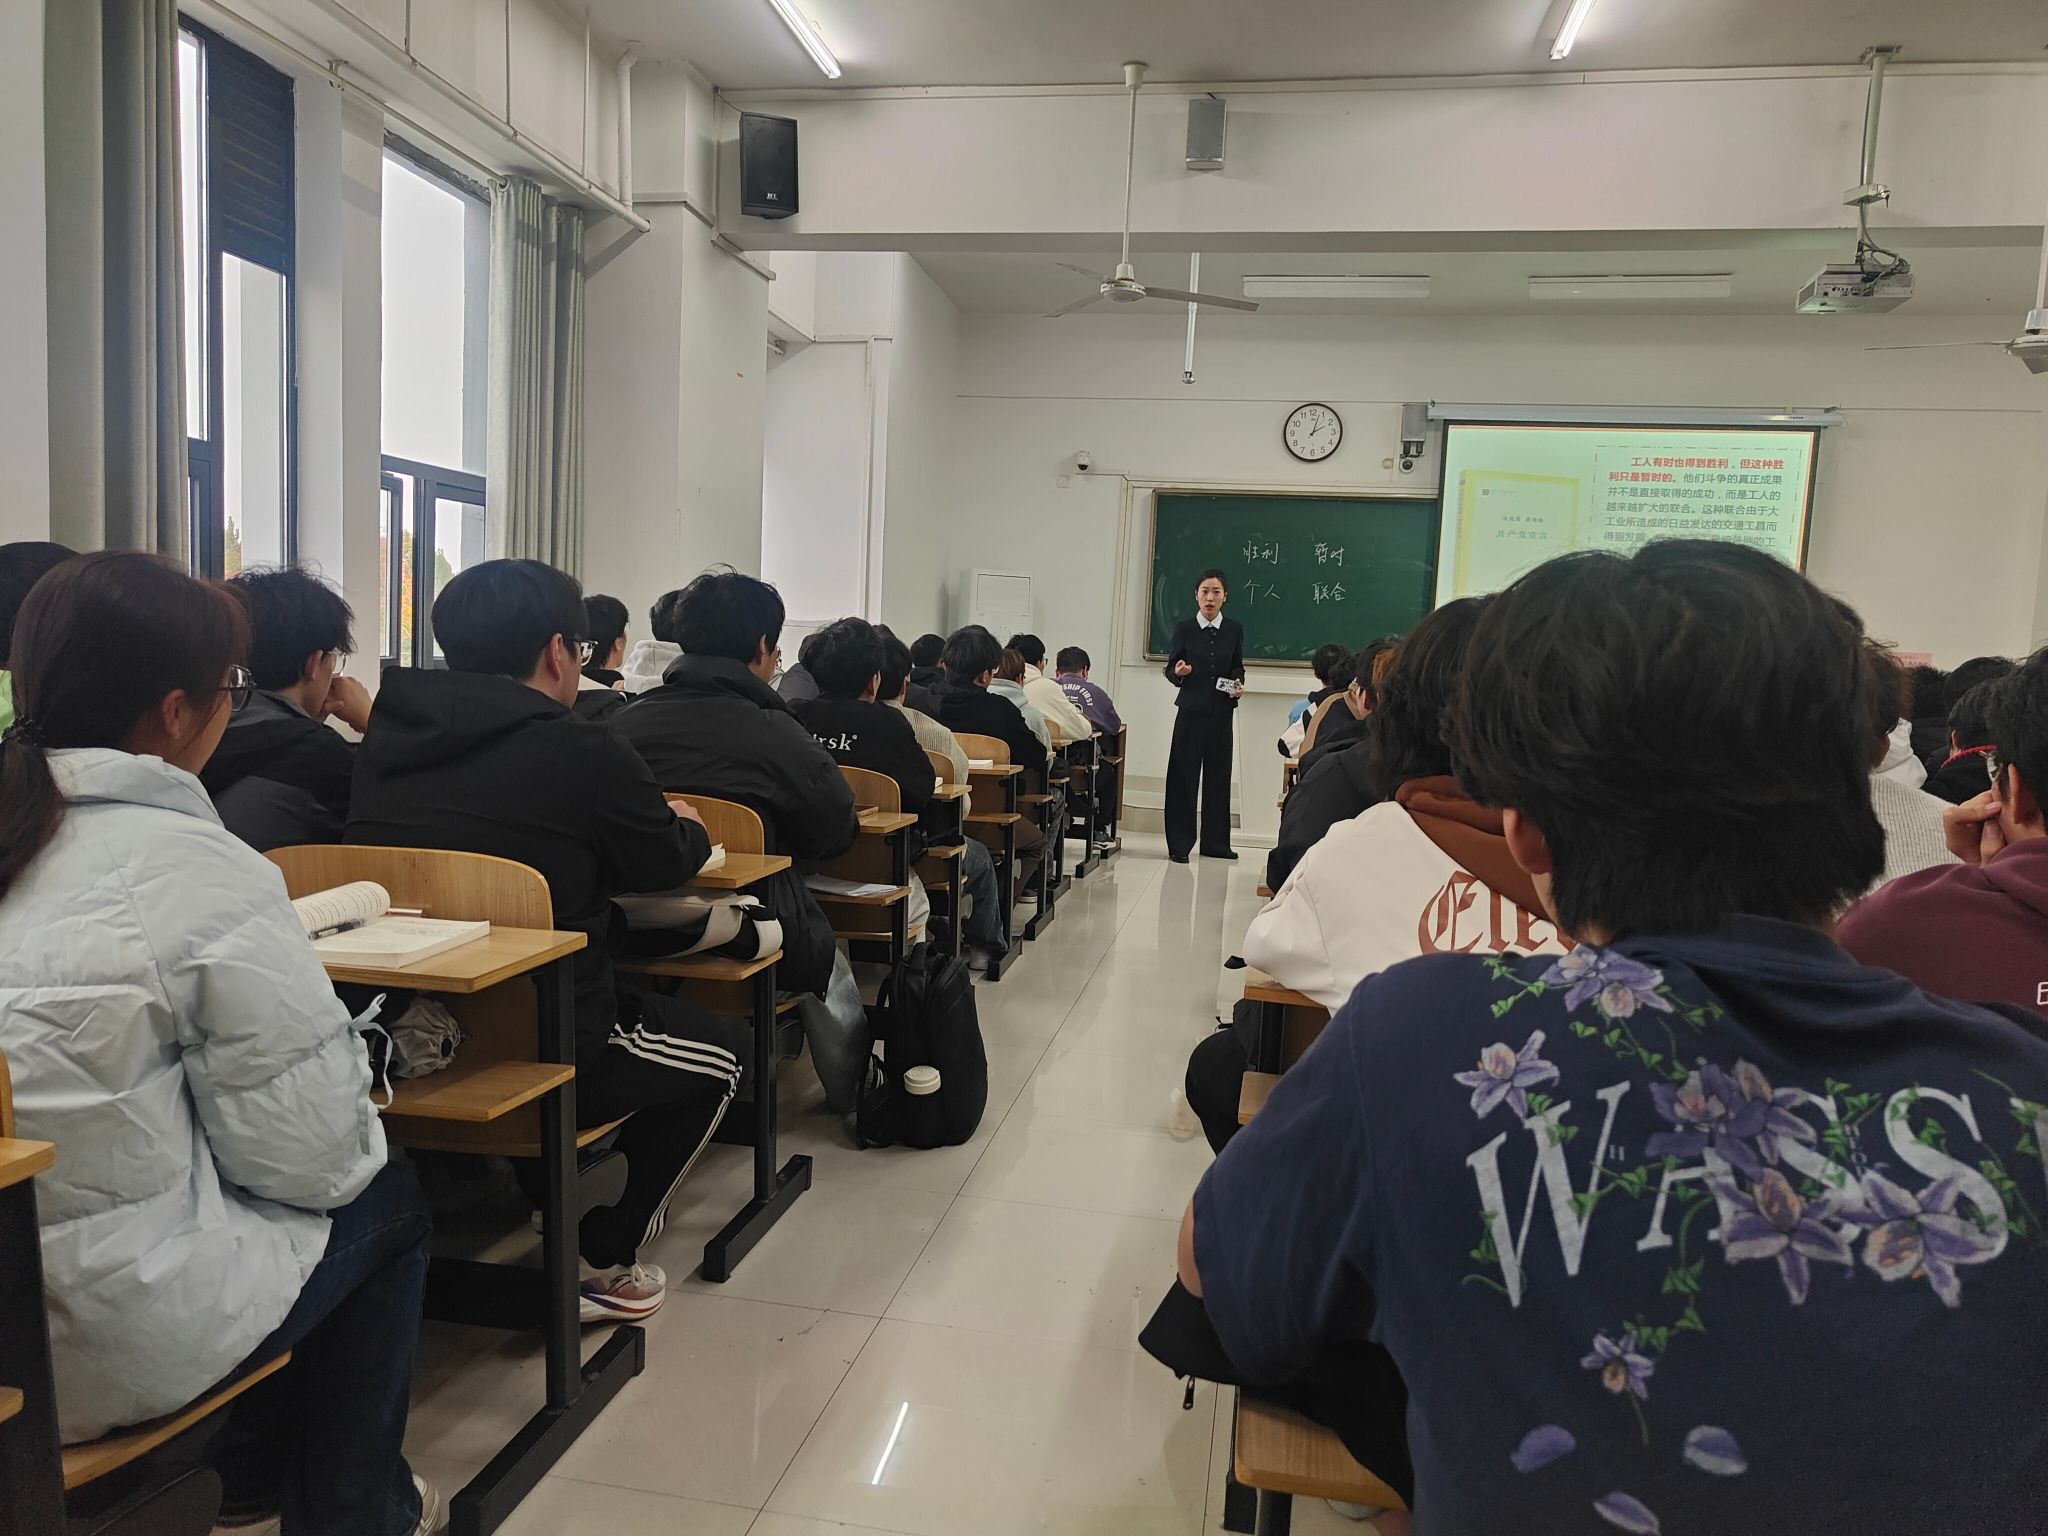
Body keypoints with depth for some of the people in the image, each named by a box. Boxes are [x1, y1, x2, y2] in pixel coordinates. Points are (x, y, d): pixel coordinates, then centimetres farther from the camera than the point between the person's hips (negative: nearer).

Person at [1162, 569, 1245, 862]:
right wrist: (1178, 672, -20)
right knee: (1183, 777, -2)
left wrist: (1238, 685, -6)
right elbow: (1170, 670, 2)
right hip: (1190, 711, -2)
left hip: (1221, 713, 2)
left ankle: (1215, 842, 17)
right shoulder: (1183, 628, 0)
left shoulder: (1234, 630, 5)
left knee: (1218, 776, 7)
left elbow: (1238, 667, 13)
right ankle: (1179, 843, 5)